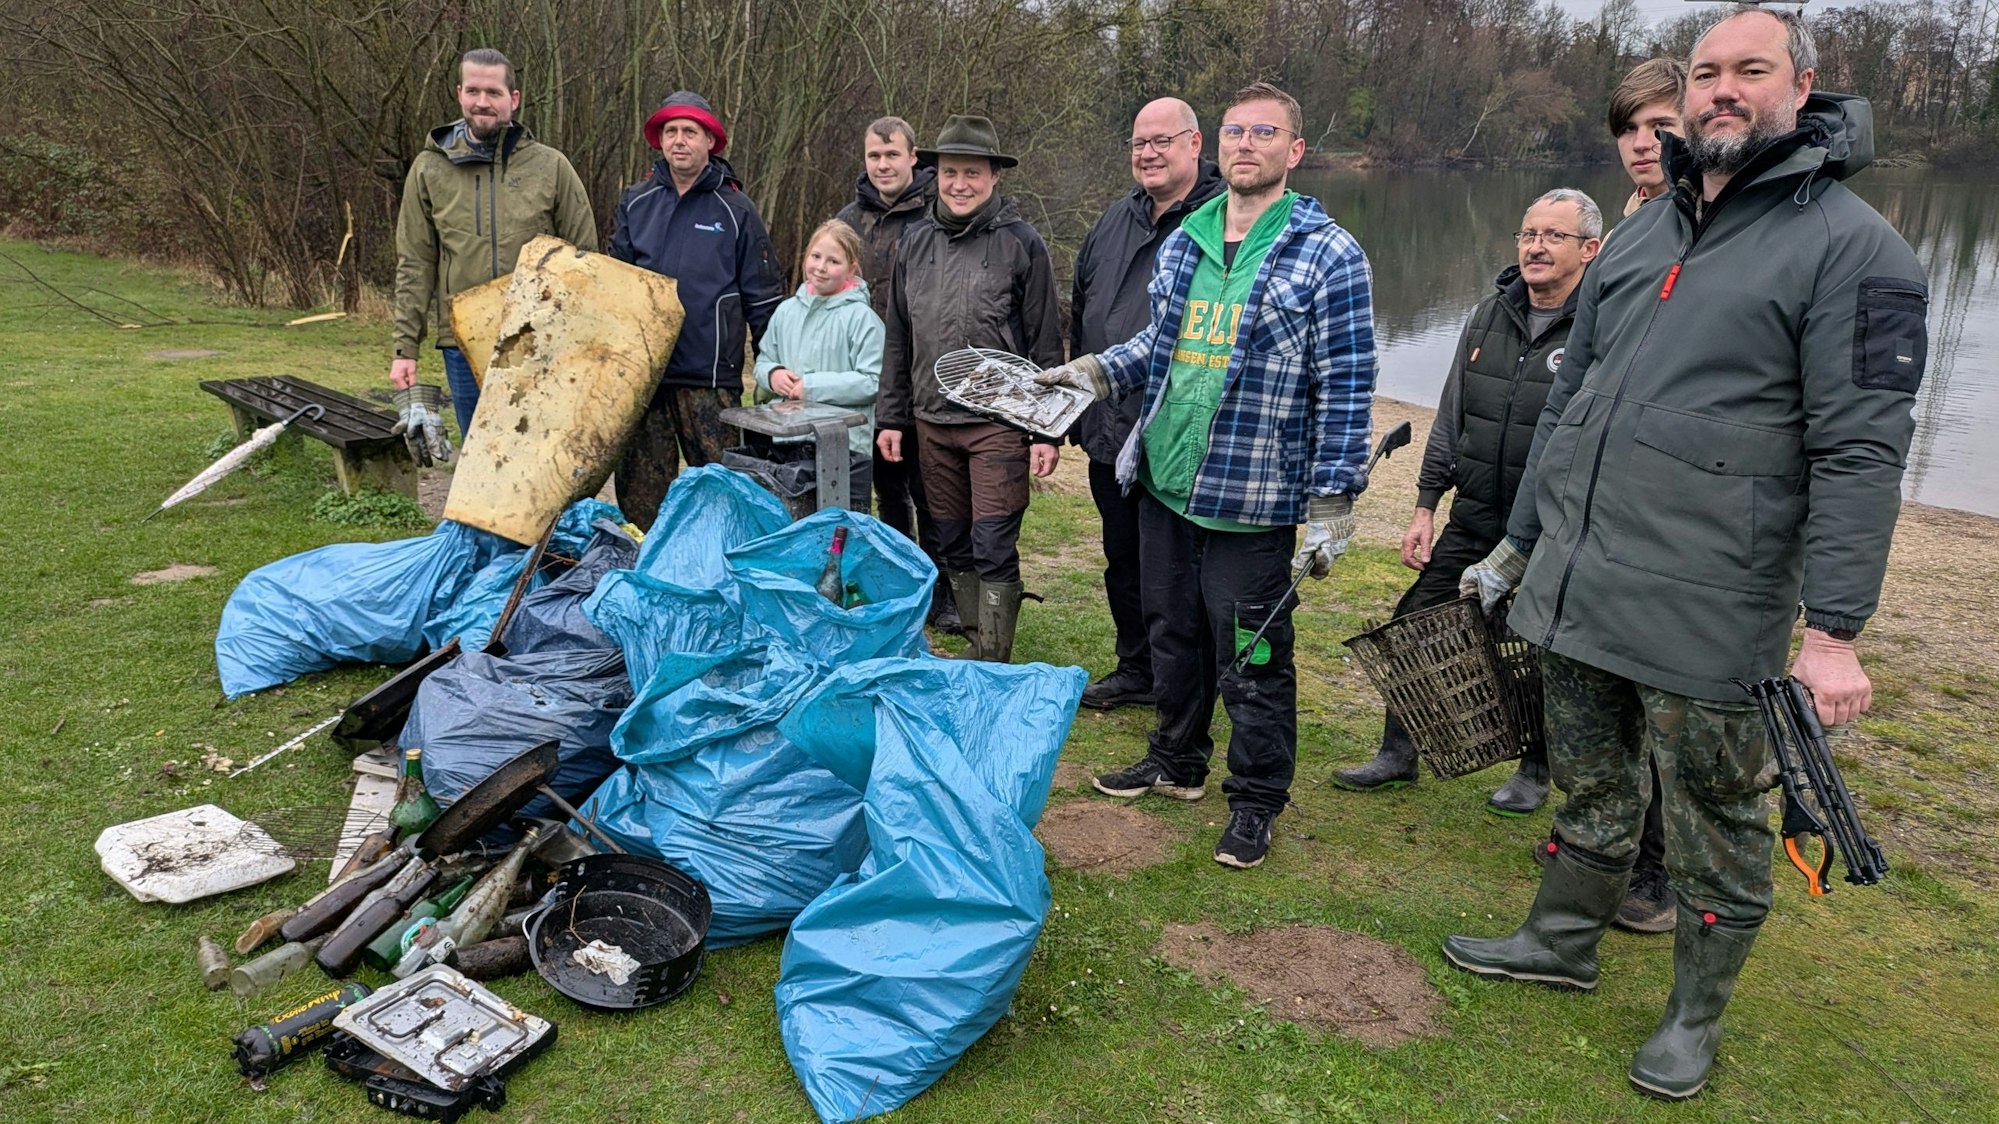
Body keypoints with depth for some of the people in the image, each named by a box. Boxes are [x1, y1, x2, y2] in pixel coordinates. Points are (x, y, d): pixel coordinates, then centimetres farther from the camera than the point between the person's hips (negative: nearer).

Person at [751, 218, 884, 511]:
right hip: (786, 442, 5)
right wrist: (773, 374, -5)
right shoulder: (787, 310, 10)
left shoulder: (862, 318, -8)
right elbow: (762, 361, 19)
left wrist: (811, 387, -16)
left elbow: (873, 383, -15)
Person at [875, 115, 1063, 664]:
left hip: (998, 421, -5)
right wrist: (892, 417, 12)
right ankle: (975, 645, 25)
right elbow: (898, 339, 16)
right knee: (953, 545, 12)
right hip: (932, 422, 5)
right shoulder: (915, 241, 10)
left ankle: (993, 662, 4)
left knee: (993, 548, -6)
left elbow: (1046, 345, -3)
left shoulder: (1021, 243, -3)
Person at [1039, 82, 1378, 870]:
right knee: (1173, 633, 19)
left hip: (1252, 501, -6)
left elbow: (1347, 388, -10)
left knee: (1251, 658, 4)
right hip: (1164, 482, 6)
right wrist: (1097, 371, 7)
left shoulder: (1328, 256, -9)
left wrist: (1331, 502, -14)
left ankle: (1256, 801, 23)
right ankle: (1177, 761, 39)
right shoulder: (1182, 243, 9)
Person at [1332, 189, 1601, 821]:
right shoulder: (1490, 315, 7)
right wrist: (1425, 507, 9)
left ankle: (1536, 770, 31)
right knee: (1415, 623, 5)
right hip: (1474, 519, 6)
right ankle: (1398, 755, 21)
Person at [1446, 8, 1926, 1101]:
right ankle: (1561, 939, 41)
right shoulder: (1641, 232, 13)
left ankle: (1696, 1014, 29)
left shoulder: (1852, 246, -7)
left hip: (1710, 617, -5)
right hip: (1577, 591, 6)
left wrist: (1833, 631, -18)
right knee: (1590, 785, 21)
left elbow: (1860, 452, -13)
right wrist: (1517, 541, 19)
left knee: (1715, 823, 10)